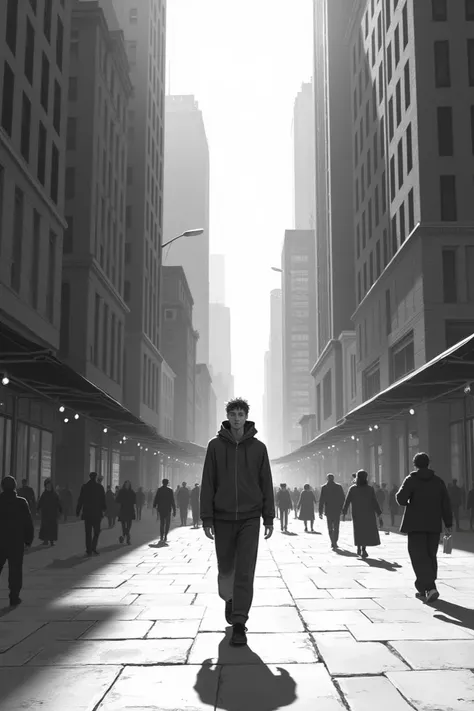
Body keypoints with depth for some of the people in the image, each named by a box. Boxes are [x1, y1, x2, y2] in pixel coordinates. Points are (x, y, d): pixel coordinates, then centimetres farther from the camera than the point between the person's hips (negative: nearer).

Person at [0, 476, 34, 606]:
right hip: (16, 543, -1)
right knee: (15, 570, 6)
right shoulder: (21, 502, -7)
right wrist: (28, 541, 4)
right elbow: (29, 524, -5)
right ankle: (14, 598, 6)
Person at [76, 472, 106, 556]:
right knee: (97, 531, 9)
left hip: (87, 512, 2)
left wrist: (78, 511, 7)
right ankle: (93, 547, -6)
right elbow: (103, 499, -1)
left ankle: (89, 550, 3)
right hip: (97, 512, -2)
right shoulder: (100, 487, -3)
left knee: (88, 532, 6)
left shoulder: (84, 487, 2)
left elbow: (80, 500, 2)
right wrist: (104, 508, 13)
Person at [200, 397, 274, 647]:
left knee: (245, 572, -5)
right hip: (223, 518, 1)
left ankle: (239, 625, 0)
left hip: (250, 518, 0)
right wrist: (207, 519, -4)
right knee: (225, 568, 12)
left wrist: (269, 518, 2)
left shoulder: (258, 447, 2)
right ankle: (229, 599, 41)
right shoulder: (216, 445, 1)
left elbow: (266, 484, 5)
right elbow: (207, 484, 0)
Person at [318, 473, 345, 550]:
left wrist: (320, 512, -2)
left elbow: (321, 500, -5)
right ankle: (334, 543, -5)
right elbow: (343, 499, -1)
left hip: (328, 510, 0)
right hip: (337, 510, 0)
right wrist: (343, 509, 7)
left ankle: (333, 543, 8)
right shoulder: (339, 487, -1)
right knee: (336, 528, 6)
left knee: (330, 528, 13)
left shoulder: (324, 487, -4)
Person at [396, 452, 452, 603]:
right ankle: (424, 589, 18)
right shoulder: (438, 481, 6)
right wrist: (448, 523, 6)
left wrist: (406, 503, 6)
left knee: (419, 557, -4)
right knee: (430, 556, 13)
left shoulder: (411, 480, -5)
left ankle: (430, 588, -21)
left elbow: (401, 497, -17)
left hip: (416, 525, -4)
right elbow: (446, 503, 3)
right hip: (434, 524, 4)